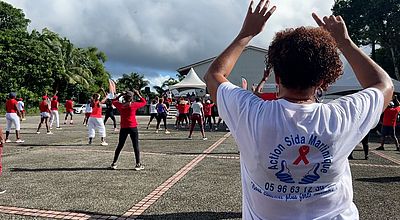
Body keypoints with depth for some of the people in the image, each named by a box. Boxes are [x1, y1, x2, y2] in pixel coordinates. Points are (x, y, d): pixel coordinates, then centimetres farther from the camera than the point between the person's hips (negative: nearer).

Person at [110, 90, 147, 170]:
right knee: (136, 146, 4)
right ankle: (138, 164, 5)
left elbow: (114, 101, 20)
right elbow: (144, 102, 5)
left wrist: (120, 95, 16)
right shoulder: (134, 105, -10)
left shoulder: (120, 105, -1)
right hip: (133, 128, -3)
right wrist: (138, 94, 9)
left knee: (120, 146, 14)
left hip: (123, 128, 3)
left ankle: (114, 163, 19)